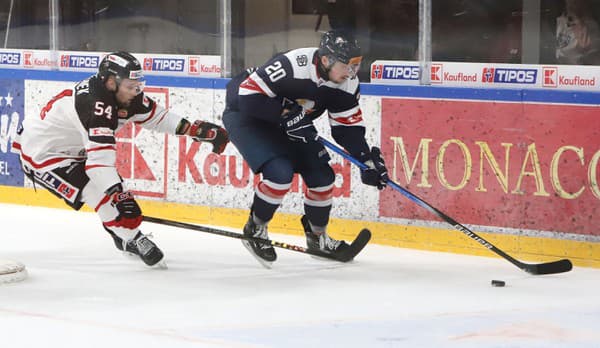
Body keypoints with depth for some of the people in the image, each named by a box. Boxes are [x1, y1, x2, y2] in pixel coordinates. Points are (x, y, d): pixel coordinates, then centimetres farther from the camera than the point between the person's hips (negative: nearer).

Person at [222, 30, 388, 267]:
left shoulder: (347, 84, -14)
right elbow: (248, 94, -32)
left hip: (289, 121, 8)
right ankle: (255, 229, -1)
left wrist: (368, 159, -16)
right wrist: (286, 115, -33)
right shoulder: (292, 67, -37)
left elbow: (347, 126, -4)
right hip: (246, 114, -7)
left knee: (321, 174, 1)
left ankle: (317, 237, 24)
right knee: (280, 173, -25)